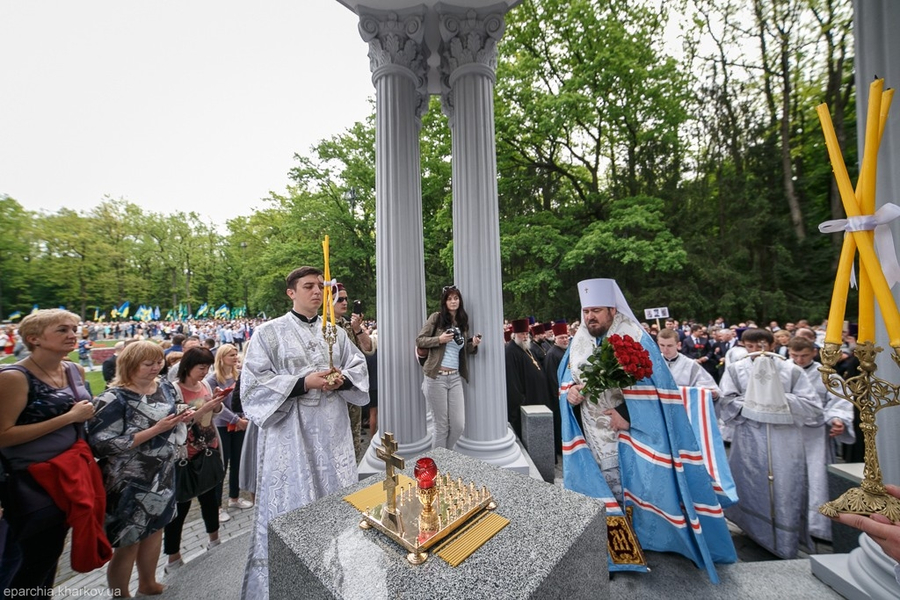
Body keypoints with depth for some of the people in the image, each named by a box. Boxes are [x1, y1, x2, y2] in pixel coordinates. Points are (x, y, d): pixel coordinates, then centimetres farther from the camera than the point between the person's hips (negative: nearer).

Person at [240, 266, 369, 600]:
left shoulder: (336, 332, 7)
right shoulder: (268, 333, -4)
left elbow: (359, 368, 10)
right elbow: (254, 384, -9)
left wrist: (343, 379, -11)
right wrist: (303, 382, -20)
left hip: (333, 429, 4)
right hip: (291, 431, -4)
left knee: (339, 496, 15)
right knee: (293, 501, 7)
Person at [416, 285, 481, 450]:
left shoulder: (463, 322, 10)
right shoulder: (436, 317, -4)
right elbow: (419, 340, -5)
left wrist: (473, 345, -2)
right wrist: (439, 339, -19)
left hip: (455, 378, 5)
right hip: (437, 377, -4)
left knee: (459, 425, 6)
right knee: (442, 425, 5)